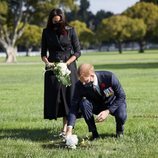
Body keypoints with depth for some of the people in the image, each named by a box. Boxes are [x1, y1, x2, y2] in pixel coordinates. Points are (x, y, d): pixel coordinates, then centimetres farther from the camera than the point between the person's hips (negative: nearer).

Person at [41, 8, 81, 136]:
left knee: (68, 95, -5)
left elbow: (77, 52, 0)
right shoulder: (47, 32, 5)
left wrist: (66, 63, -14)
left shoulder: (70, 31, -1)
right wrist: (47, 62, -11)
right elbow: (43, 53, 9)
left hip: (69, 67, -2)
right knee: (53, 96, -2)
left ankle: (66, 127, -4)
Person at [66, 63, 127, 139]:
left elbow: (121, 96, -21)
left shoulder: (109, 77, -30)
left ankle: (120, 129, 3)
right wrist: (69, 130, -39)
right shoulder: (80, 85, -24)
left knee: (121, 115, -35)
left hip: (113, 104, -2)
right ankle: (94, 133, -13)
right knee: (83, 103, -30)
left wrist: (108, 111, -33)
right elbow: (74, 105, -27)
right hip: (97, 105, 2)